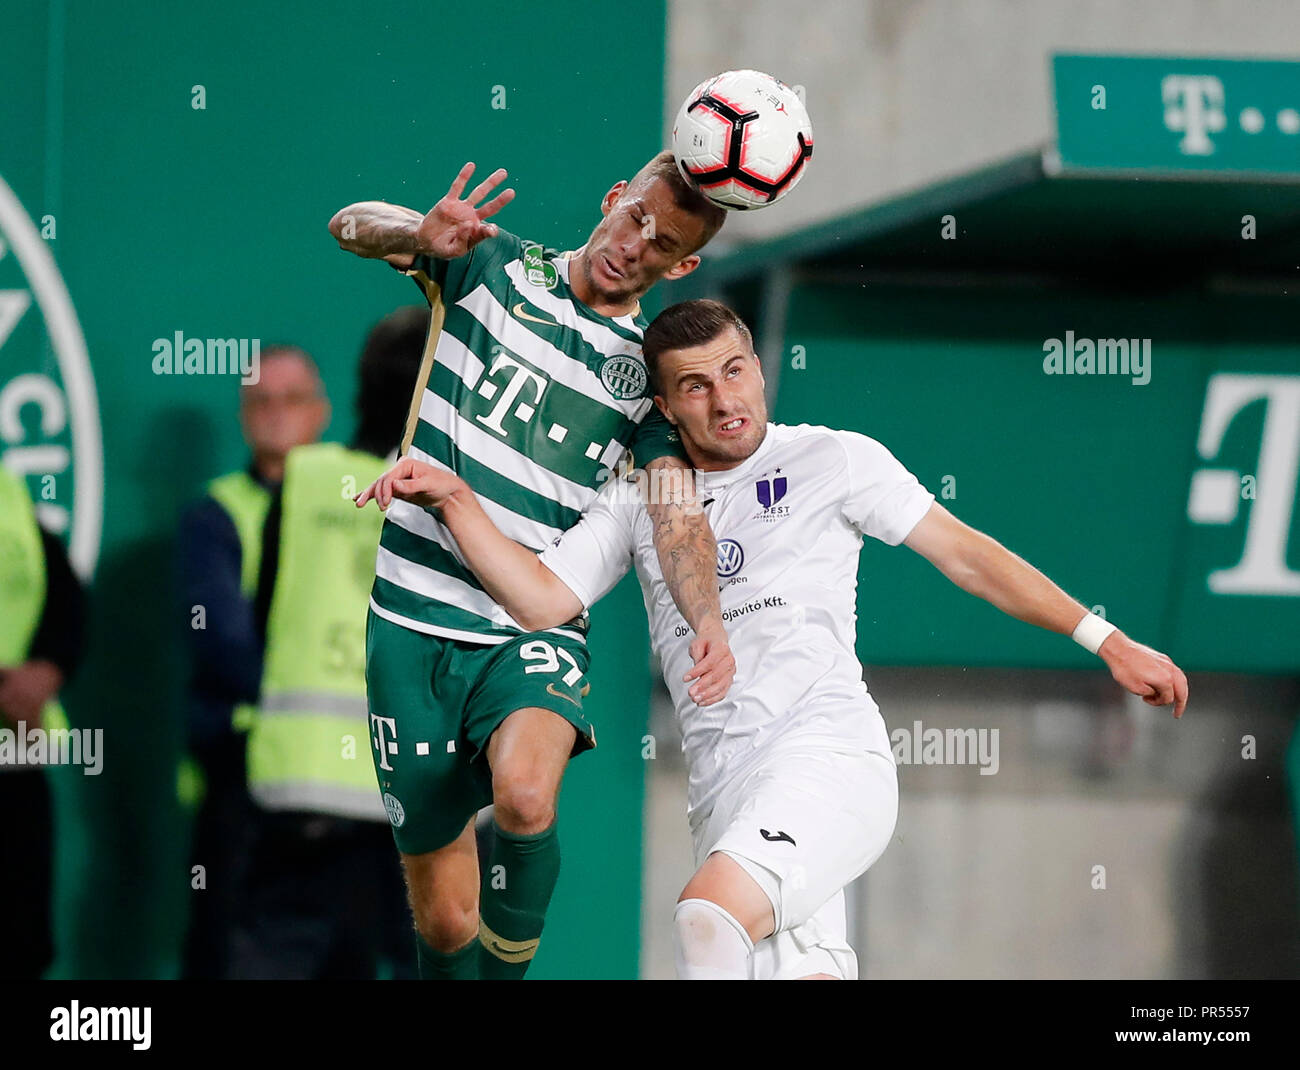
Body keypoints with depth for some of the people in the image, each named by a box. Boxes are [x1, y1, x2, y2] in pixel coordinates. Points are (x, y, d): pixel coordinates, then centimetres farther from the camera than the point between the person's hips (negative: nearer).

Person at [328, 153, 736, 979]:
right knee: (444, 917, 0)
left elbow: (678, 513, -3)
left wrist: (708, 621, -23)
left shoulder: (650, 367, 7)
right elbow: (350, 226, 0)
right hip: (413, 624, 0)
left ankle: (509, 967, -10)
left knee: (525, 795, -33)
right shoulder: (496, 265, 6)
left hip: (534, 631, 0)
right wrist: (424, 235, -23)